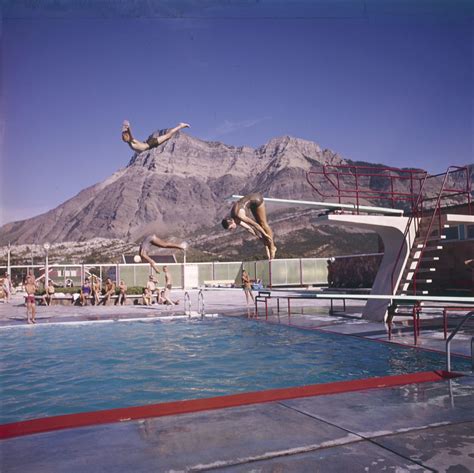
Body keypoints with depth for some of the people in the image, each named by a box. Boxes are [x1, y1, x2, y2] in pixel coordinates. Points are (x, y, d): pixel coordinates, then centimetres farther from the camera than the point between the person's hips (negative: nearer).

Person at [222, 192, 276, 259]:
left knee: (263, 223, -1)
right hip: (253, 202, 7)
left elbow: (254, 224, -25)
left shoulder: (239, 215, -30)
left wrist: (265, 234, -16)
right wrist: (258, 237, 10)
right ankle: (267, 248, 15)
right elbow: (247, 227, 4)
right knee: (259, 223, 9)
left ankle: (272, 247, 9)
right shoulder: (235, 219, -6)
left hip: (257, 199, -7)